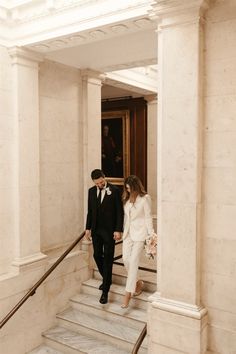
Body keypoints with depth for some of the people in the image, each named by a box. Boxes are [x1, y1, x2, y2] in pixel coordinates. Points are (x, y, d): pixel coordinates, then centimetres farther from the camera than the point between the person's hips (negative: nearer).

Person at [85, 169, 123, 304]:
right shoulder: (91, 191, 7)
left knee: (108, 259, 0)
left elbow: (119, 211, -9)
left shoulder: (114, 190, -9)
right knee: (97, 256, 12)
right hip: (96, 230, 5)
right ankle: (107, 279, 37)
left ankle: (105, 291, 8)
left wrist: (118, 230, -14)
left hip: (109, 230, -5)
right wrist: (88, 228, 9)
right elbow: (90, 211, 13)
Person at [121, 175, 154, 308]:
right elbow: (126, 216, 12)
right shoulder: (127, 198, 9)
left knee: (133, 261, -7)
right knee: (126, 259, 3)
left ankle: (128, 294, -2)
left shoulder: (145, 198, -9)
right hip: (128, 232, 6)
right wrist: (122, 231, 11)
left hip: (139, 233, -6)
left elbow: (148, 217, -7)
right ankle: (138, 283, 28)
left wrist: (151, 234, -9)